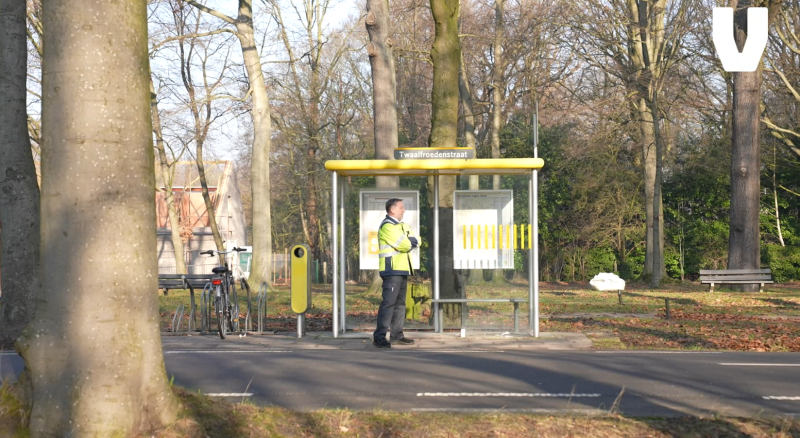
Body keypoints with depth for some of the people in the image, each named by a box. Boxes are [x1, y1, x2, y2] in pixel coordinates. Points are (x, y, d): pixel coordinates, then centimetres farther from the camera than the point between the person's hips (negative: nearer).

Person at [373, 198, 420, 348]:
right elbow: (403, 245, -19)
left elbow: (416, 241, 12)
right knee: (389, 302, -13)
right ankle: (379, 336, -15)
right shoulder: (387, 226, -11)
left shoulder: (401, 226, 21)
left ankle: (397, 335, 16)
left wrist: (410, 241, -9)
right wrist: (412, 242, 1)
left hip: (402, 270, 10)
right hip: (392, 269, -10)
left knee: (400, 303, 11)